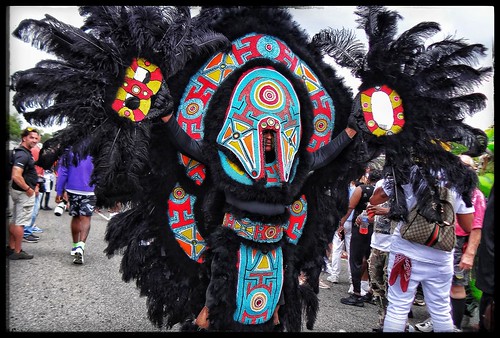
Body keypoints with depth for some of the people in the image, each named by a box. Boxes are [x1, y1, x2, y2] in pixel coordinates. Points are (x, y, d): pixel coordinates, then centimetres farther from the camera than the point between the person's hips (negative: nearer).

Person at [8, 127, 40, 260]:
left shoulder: (26, 152, 11)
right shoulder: (23, 154, -21)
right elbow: (16, 176, -31)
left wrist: (34, 185, 15)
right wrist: (28, 189, -19)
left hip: (17, 191, 10)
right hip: (24, 193, -10)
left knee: (14, 221, 16)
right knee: (20, 223, -2)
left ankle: (11, 248, 26)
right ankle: (17, 252, 6)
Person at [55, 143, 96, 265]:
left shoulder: (69, 152, -3)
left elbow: (62, 172, -2)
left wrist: (59, 192, 4)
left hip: (72, 190, 2)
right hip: (90, 191, -2)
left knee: (75, 218, 16)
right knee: (85, 219, -3)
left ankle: (75, 246, 27)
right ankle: (80, 246, -22)